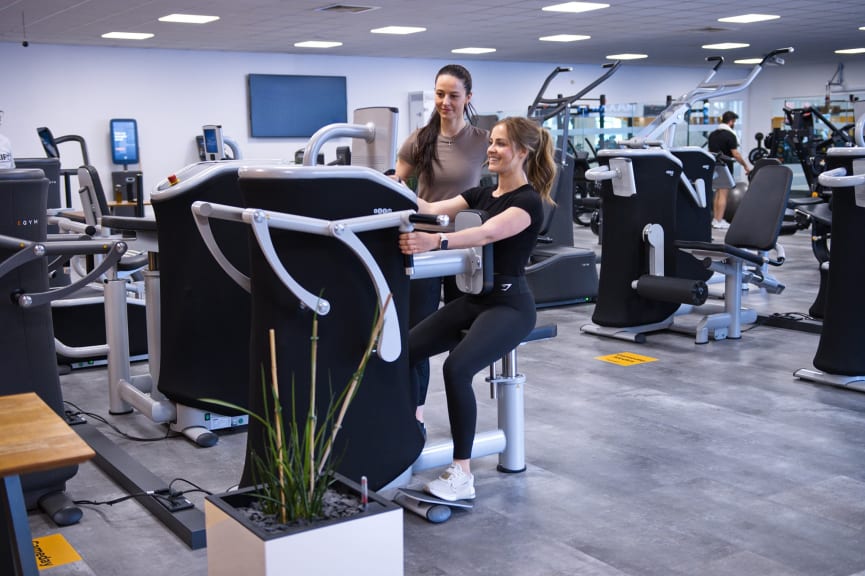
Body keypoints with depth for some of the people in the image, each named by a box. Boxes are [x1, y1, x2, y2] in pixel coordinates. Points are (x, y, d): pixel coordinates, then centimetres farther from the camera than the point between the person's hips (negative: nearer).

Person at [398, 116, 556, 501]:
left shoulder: (529, 201, -13)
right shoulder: (482, 194, 12)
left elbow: (487, 234, -33)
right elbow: (432, 209, -3)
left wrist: (435, 242, -50)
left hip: (509, 304, -8)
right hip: (472, 297, 8)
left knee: (457, 368, -29)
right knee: (406, 350, -8)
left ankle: (462, 473, -20)